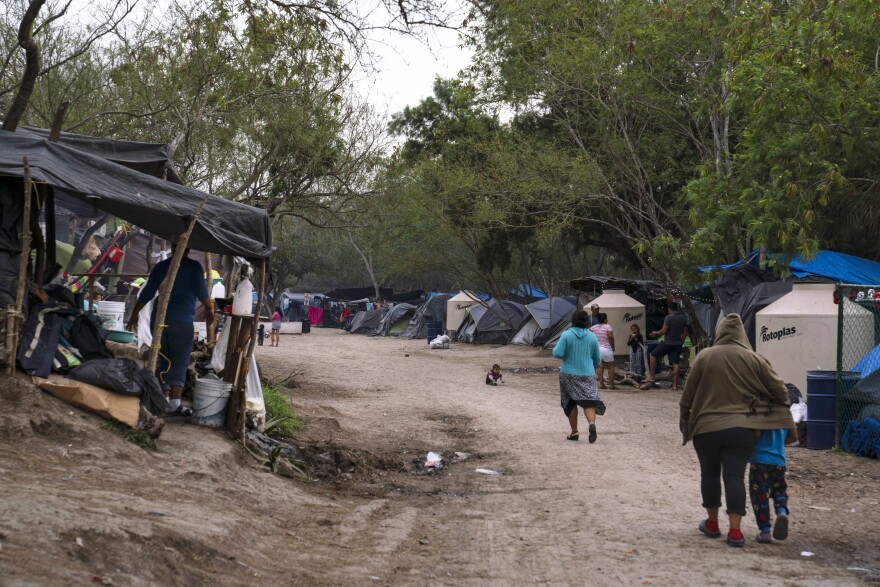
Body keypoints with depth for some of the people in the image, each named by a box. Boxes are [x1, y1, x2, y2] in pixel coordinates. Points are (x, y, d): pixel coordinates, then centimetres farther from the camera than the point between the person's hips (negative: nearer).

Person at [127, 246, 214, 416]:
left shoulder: (160, 266, 10)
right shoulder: (193, 267, -1)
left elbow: (146, 293, 11)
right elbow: (201, 292, -6)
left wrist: (134, 315, 19)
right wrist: (210, 308, 11)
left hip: (159, 319, 4)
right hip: (182, 321, -4)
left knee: (164, 361, 12)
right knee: (180, 362, -4)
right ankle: (175, 403, -15)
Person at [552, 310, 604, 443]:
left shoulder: (566, 335, -7)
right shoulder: (592, 337, 1)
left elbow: (557, 353, -15)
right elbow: (598, 360, 9)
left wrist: (555, 348, 8)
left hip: (569, 374, -1)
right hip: (587, 374, 1)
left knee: (571, 403, 12)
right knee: (589, 401, -4)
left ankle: (574, 432, 14)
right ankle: (592, 423, -31)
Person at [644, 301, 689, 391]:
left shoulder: (669, 317, -13)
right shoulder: (683, 318, 7)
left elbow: (664, 331, -15)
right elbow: (685, 333, 11)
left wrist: (656, 333, 3)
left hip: (667, 343, -5)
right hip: (678, 344, 5)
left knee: (653, 355, 9)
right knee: (675, 364, 4)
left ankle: (651, 378, 7)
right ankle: (675, 385, 2)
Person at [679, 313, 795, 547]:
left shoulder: (704, 356, -2)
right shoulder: (754, 359, 0)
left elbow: (687, 396, 2)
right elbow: (780, 391, 3)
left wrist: (685, 423, 15)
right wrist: (783, 415, 21)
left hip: (706, 428, 0)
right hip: (741, 429, 0)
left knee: (710, 474, 15)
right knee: (735, 477, 1)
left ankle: (712, 523, 26)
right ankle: (735, 530, -5)